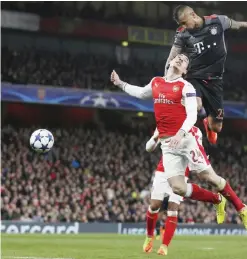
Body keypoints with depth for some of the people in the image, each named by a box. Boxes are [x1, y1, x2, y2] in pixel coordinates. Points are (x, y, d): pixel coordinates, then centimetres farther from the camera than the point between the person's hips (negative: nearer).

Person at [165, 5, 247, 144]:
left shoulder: (218, 21, -8)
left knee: (217, 127, 7)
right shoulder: (182, 34, -9)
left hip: (215, 80, 2)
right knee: (196, 105, -36)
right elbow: (171, 59, -2)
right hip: (195, 77, -2)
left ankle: (208, 123, 44)